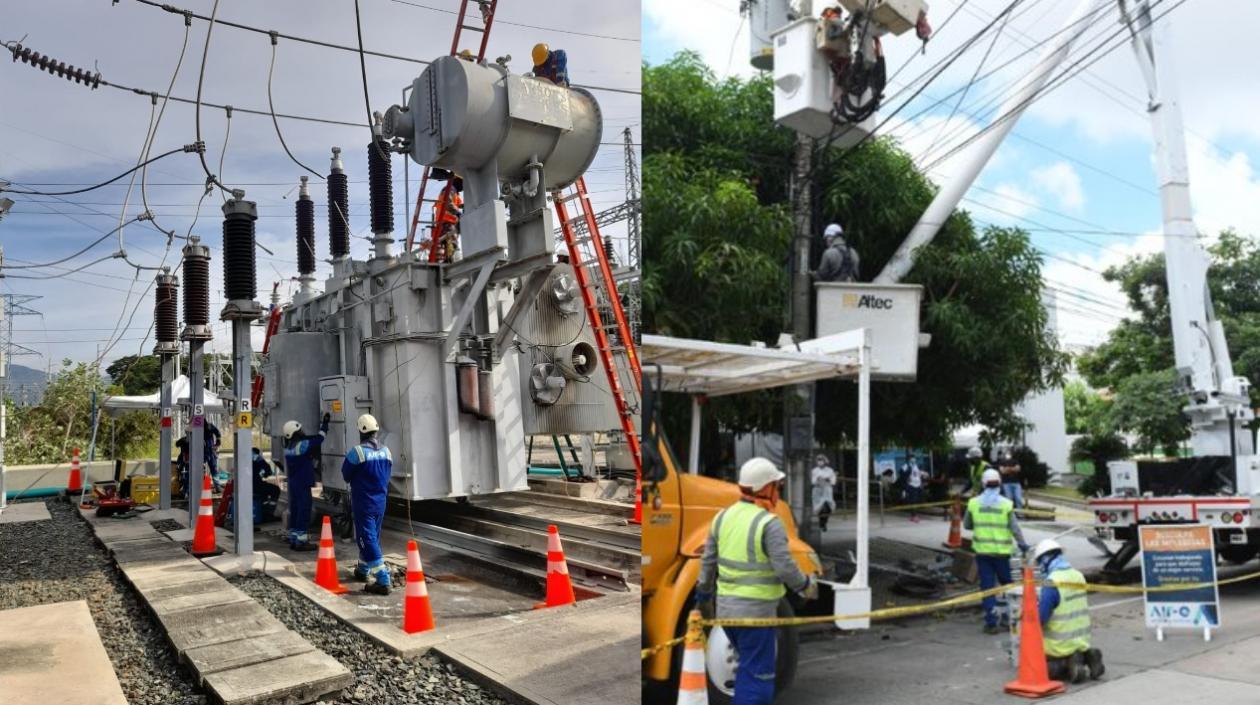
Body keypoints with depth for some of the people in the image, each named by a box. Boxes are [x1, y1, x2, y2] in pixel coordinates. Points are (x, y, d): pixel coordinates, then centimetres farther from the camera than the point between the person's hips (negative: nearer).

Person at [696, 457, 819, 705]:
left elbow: (708, 561, 10)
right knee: (757, 675, 1)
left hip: (726, 607, 7)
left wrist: (703, 594, 22)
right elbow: (784, 567, -17)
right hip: (756, 612, -7)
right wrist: (805, 586, 1)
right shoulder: (770, 523, -16)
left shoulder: (723, 517, 5)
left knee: (748, 667, 24)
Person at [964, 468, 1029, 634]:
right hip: (1001, 551, -1)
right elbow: (1014, 527, -8)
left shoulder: (974, 502, -2)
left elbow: (966, 525, 7)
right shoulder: (1006, 504, -7)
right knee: (1007, 583, 18)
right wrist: (1022, 544, 1)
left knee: (987, 585, 4)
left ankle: (991, 621, 2)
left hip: (982, 550, 1)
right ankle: (1009, 613, 21)